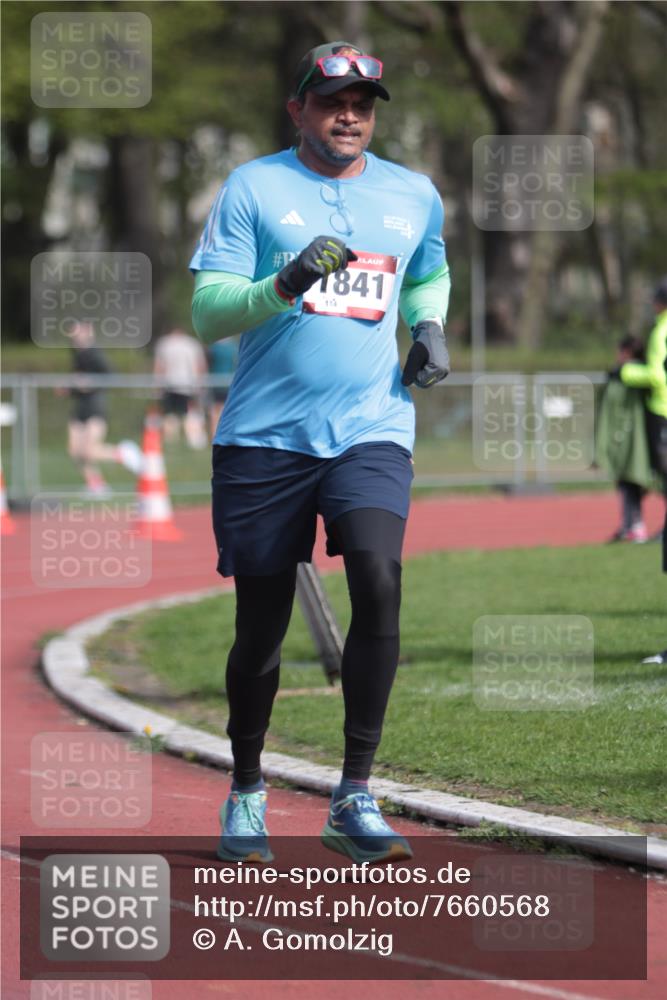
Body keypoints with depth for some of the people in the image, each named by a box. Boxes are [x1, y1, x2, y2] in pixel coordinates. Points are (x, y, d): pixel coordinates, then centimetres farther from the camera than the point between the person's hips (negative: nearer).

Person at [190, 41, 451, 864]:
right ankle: (246, 792, 26)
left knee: (379, 579, -22)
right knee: (261, 623, 3)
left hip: (370, 433, 2)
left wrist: (429, 326, 12)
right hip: (264, 435, -1)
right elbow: (206, 313, -5)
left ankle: (354, 800, -17)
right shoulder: (253, 188, 1)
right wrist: (283, 287, -23)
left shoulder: (414, 196, 13)